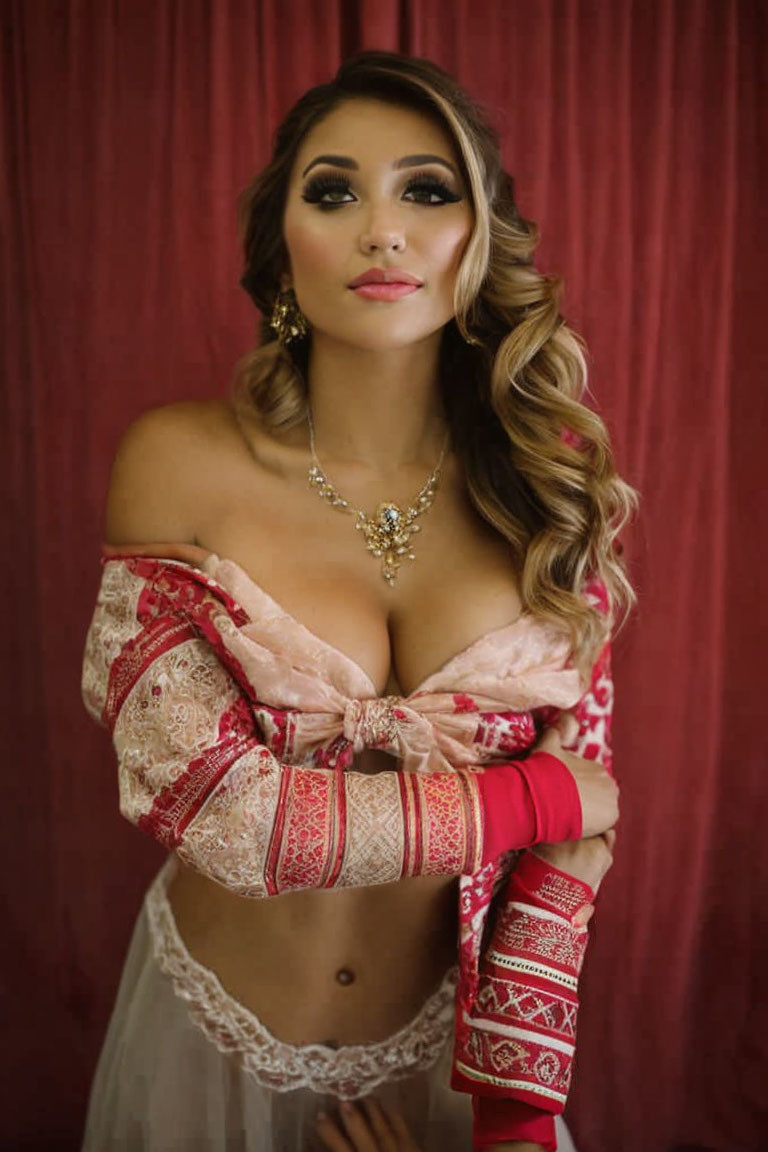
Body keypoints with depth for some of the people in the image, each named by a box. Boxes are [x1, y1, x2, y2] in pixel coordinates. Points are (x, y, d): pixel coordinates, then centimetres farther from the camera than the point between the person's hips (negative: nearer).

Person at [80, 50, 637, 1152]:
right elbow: (216, 809, -22)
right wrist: (536, 798, -16)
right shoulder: (180, 463, -17)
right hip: (221, 1031, -1)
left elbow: (579, 791, -10)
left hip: (451, 1030, 2)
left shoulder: (549, 480, -10)